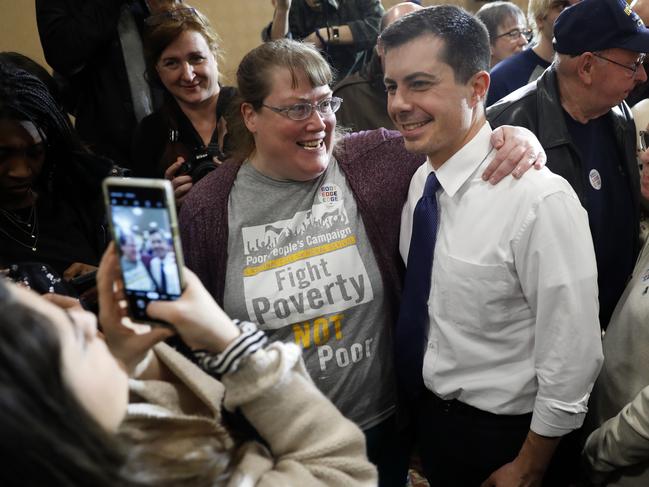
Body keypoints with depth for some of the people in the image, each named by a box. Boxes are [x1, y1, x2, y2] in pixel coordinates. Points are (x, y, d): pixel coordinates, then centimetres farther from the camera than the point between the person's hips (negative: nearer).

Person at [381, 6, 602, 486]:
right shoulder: (419, 181, -5)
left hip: (503, 437, -6)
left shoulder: (540, 200, -27)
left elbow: (571, 357, -21)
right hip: (426, 413, 6)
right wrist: (417, 410, 12)